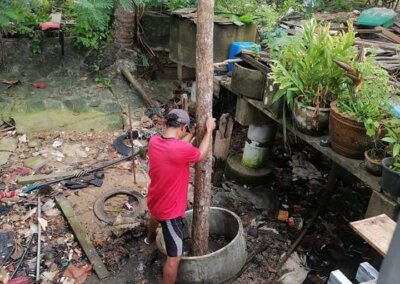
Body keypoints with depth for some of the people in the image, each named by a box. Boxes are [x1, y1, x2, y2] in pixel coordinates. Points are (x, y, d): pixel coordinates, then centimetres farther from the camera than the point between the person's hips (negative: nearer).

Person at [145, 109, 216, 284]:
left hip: (154, 201, 9)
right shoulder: (181, 150, -33)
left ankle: (150, 238, 76)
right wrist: (209, 129, -3)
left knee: (155, 215, 45)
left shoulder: (154, 142, -11)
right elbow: (201, 154, -12)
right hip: (170, 210, -9)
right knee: (174, 258, 4)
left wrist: (192, 134, 12)